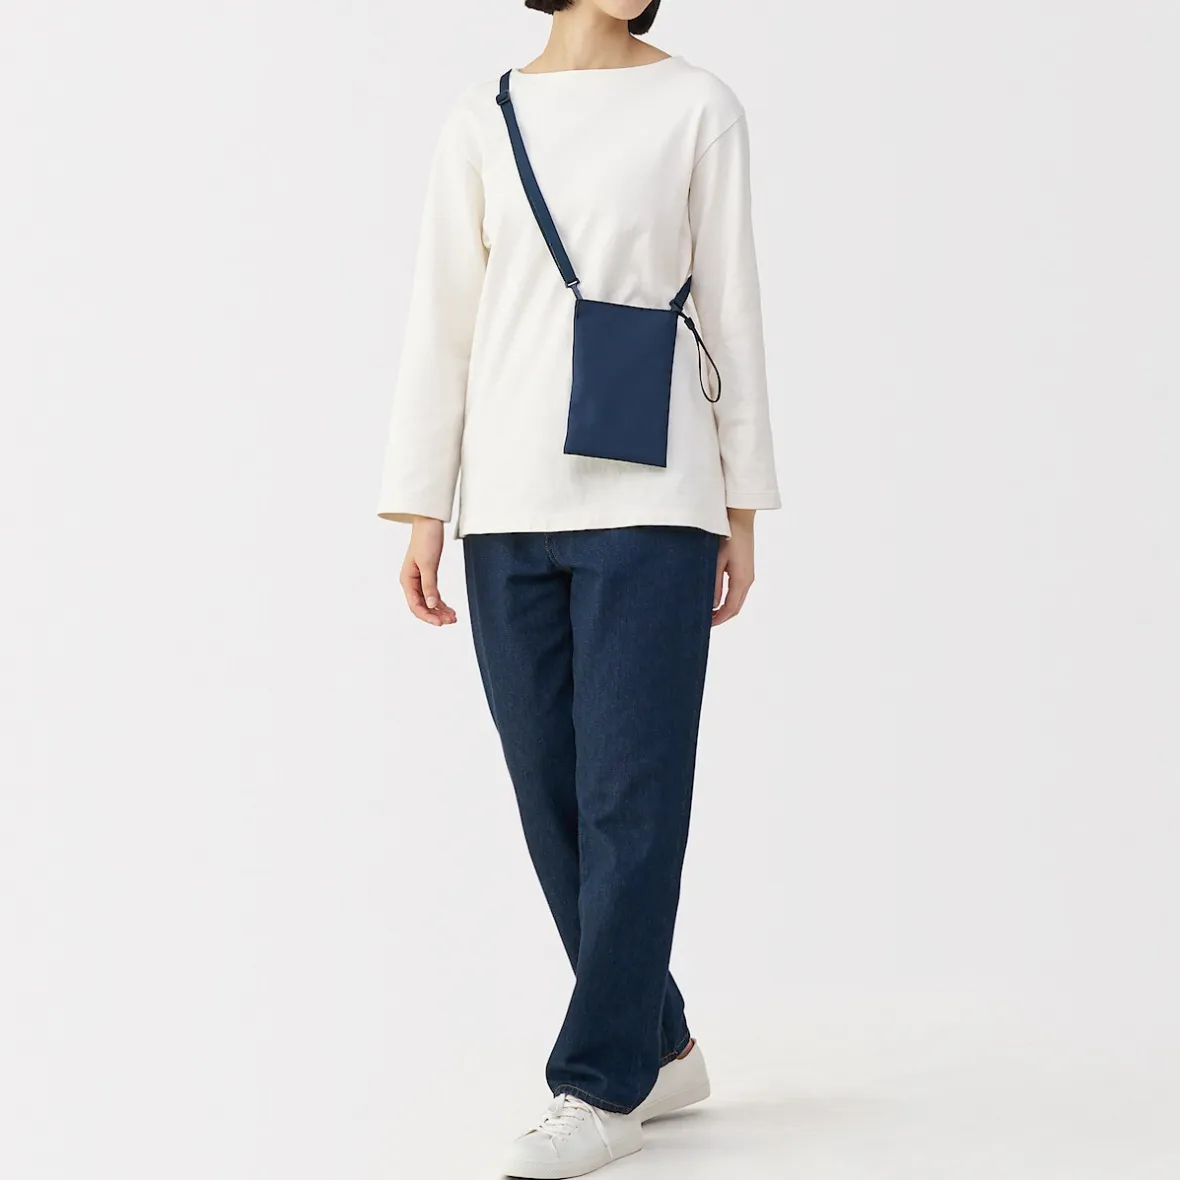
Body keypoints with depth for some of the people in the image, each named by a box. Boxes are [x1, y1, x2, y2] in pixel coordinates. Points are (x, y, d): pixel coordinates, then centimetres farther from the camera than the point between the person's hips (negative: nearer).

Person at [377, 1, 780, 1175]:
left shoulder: (697, 106, 3)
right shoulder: (482, 121, 9)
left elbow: (730, 308, 4)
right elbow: (441, 321, 8)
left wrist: (742, 509, 2)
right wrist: (420, 514, 3)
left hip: (650, 502, -3)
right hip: (511, 505, 3)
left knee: (630, 793, -5)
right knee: (552, 794, 7)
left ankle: (599, 1081, 6)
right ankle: (658, 1045, 23)